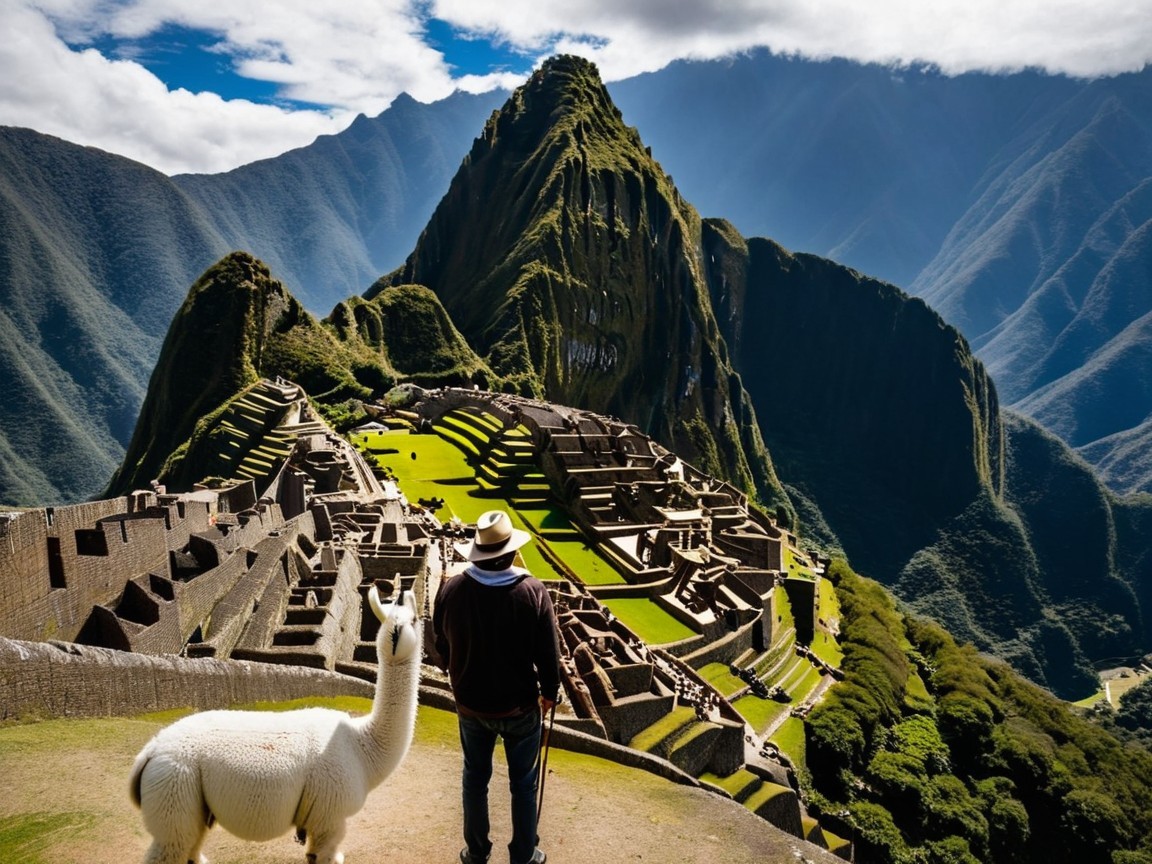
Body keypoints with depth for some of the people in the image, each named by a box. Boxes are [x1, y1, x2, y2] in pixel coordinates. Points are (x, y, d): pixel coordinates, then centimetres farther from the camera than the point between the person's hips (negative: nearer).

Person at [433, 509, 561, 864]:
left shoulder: (451, 589, -16)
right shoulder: (533, 592, -23)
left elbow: (441, 644, 0)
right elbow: (548, 653, -14)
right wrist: (549, 692, 4)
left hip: (470, 704, 2)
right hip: (520, 706, -2)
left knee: (475, 779, 23)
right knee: (523, 783, 18)